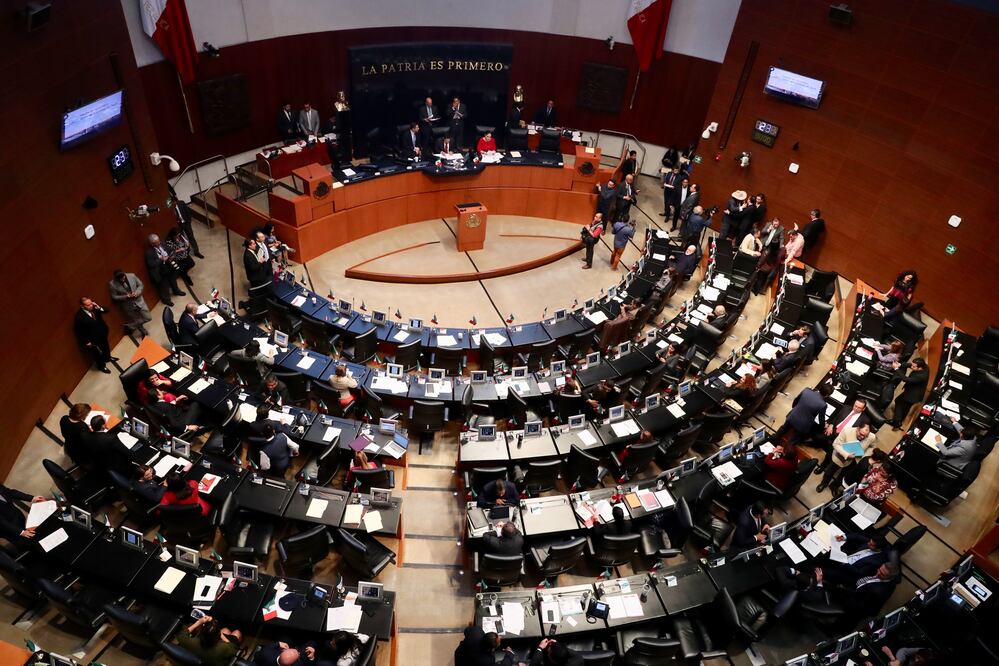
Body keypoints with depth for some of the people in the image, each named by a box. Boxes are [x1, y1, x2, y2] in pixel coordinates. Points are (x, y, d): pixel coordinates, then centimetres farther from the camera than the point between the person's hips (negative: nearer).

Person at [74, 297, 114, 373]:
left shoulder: (94, 307, -17)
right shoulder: (79, 317, -32)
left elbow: (106, 310, -7)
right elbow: (79, 332, -22)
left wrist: (99, 308, -27)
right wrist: (87, 342, -15)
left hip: (102, 334, 6)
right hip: (93, 340, -6)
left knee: (106, 346, 32)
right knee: (98, 353, 19)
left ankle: (107, 357, 61)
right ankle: (102, 366, 44)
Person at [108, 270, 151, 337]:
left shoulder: (132, 276, -11)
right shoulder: (112, 284, -15)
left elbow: (140, 285, 1)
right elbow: (114, 297, -9)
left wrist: (137, 293, -18)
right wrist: (125, 297, -23)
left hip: (139, 301, 2)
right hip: (128, 306, -2)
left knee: (148, 318, 3)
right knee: (136, 321, 10)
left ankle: (129, 326, 26)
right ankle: (143, 333, 40)